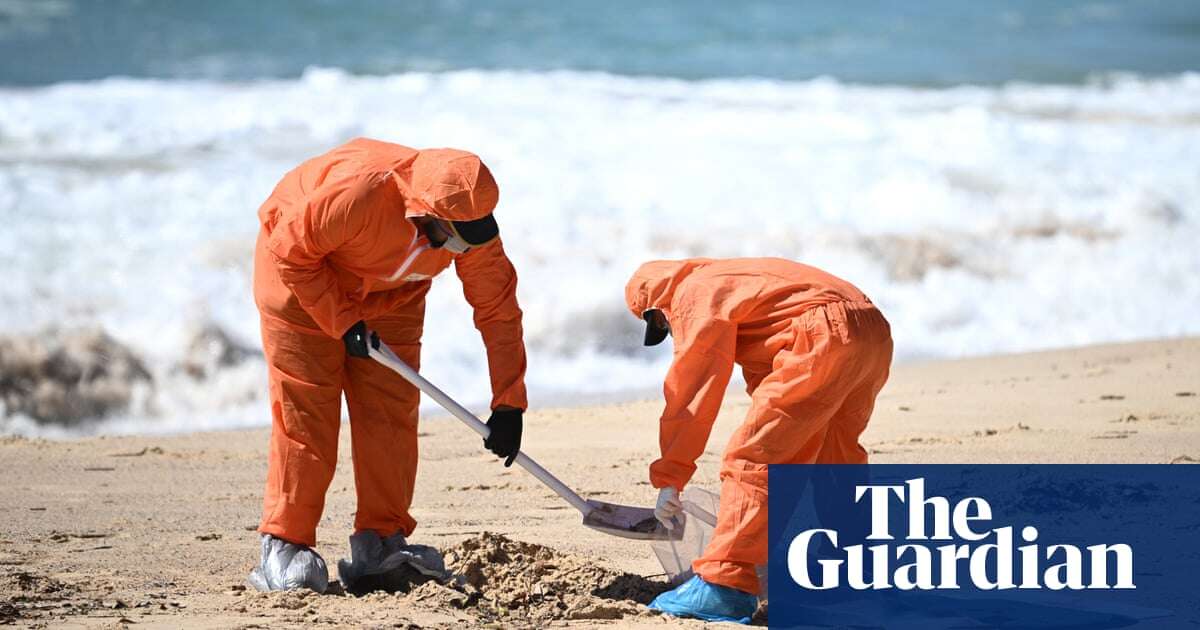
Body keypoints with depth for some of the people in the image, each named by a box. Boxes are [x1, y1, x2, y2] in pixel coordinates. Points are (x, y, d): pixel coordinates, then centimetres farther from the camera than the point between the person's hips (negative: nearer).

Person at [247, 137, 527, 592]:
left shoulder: (470, 221, -24)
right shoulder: (358, 192, -41)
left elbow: (498, 309, -15)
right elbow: (290, 251, -27)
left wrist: (508, 405, -16)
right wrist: (342, 322, -26)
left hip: (390, 295, 5)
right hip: (301, 279, -5)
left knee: (392, 410, -3)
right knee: (304, 412, -10)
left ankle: (382, 540, 3)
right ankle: (284, 546, -7)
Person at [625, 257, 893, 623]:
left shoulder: (697, 295, 5)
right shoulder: (733, 282, 34)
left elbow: (689, 393, 0)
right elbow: (763, 375, 40)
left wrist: (668, 479, 3)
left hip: (825, 336, -10)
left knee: (751, 458, -8)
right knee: (833, 460, 25)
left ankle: (723, 586, -12)